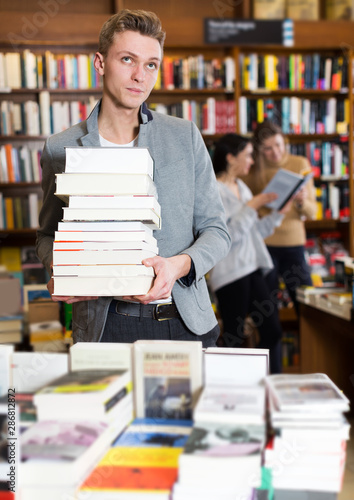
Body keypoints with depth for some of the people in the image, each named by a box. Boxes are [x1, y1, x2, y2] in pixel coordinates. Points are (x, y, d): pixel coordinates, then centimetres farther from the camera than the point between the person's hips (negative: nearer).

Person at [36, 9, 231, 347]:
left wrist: (178, 265, -15)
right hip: (105, 326, -1)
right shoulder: (60, 149, 2)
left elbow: (216, 230, 5)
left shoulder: (186, 136, 4)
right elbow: (48, 234, 13)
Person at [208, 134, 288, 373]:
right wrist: (252, 206, -17)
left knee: (272, 329, 8)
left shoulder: (242, 187, 16)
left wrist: (279, 212, 8)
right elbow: (227, 235, -19)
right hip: (230, 272, -8)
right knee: (234, 338, -1)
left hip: (252, 268, 9)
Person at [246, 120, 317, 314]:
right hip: (263, 244, -1)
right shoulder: (253, 170, 1)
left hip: (293, 243, 1)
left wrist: (302, 202, -19)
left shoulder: (300, 164, 3)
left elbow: (312, 213, 0)